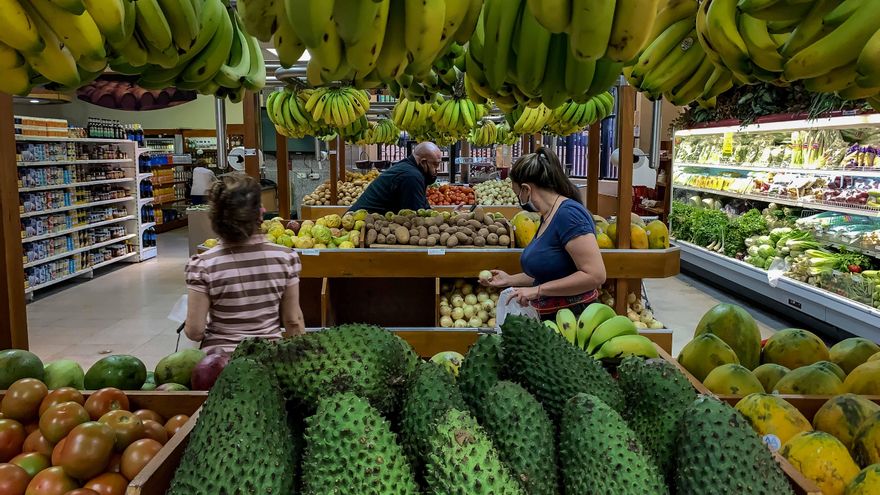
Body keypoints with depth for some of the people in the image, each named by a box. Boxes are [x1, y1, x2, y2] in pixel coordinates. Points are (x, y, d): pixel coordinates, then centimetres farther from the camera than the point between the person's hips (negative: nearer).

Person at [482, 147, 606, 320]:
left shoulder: (568, 213, -20)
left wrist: (538, 290, -23)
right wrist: (509, 280, 17)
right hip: (549, 317, 9)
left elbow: (595, 275, -26)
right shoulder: (547, 216, 8)